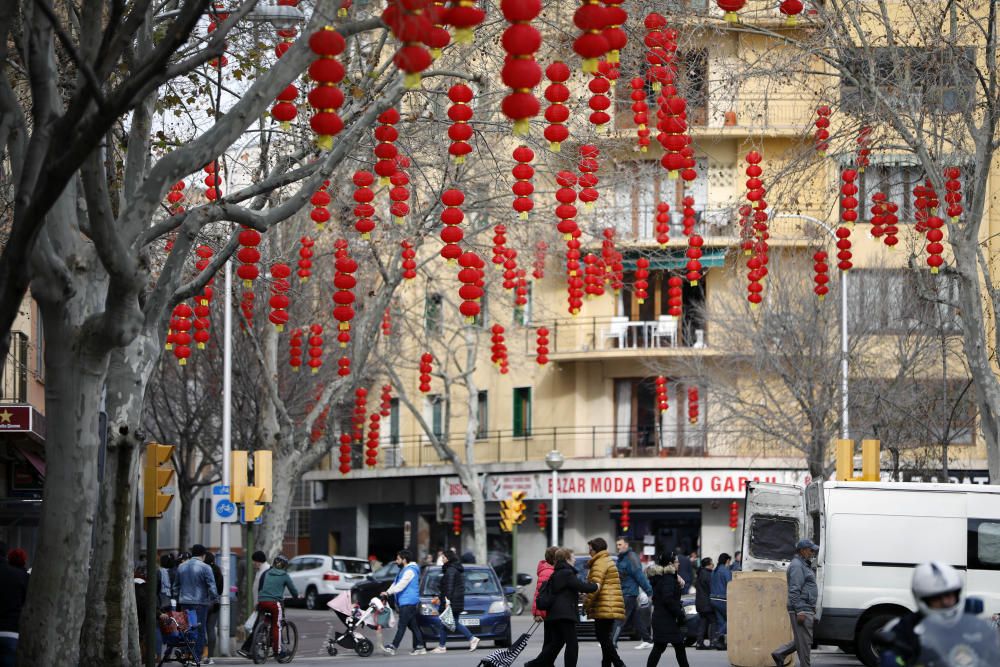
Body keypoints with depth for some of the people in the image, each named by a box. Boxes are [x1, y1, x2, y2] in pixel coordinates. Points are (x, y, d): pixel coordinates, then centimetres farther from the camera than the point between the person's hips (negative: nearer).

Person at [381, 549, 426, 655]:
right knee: (413, 625, 9)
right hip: (406, 602, 11)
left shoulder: (410, 571, -13)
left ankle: (393, 647, -13)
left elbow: (401, 585, -20)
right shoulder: (404, 570, 21)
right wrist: (387, 592, 8)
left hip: (408, 602, -11)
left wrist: (388, 593, -18)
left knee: (402, 625, -10)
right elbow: (396, 583, 20)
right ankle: (419, 647, 10)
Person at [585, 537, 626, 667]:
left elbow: (595, 586, -19)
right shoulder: (609, 562, 22)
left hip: (604, 609, -10)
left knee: (603, 638, -10)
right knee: (605, 638, 13)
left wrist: (587, 604, -11)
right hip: (612, 608, 10)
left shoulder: (599, 564, -10)